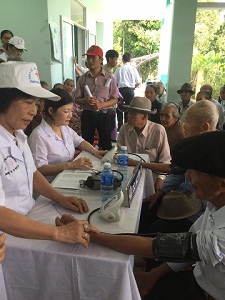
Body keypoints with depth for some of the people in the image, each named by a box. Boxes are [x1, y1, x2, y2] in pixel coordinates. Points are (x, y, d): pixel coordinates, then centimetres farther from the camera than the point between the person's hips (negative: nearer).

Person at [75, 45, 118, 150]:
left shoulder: (110, 78, -2)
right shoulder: (83, 78, 3)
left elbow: (115, 99, -2)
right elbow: (77, 99, 6)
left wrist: (101, 104, -19)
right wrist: (85, 101, -17)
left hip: (103, 115, -2)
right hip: (87, 115, 2)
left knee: (106, 144, 6)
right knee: (87, 143, 12)